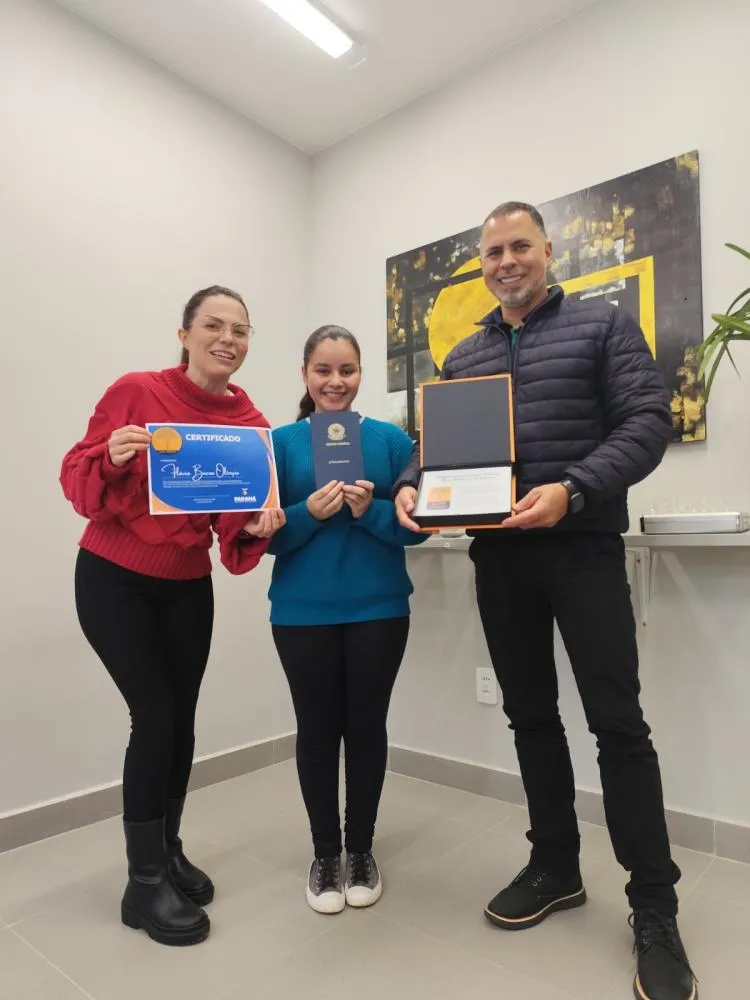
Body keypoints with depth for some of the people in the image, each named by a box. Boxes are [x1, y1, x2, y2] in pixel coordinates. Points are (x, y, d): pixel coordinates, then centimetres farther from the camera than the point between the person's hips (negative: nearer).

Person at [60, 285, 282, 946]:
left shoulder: (251, 424, -5)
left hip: (188, 587, 4)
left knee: (182, 721, 7)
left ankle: (168, 852, 32)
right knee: (157, 719, -6)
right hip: (112, 580, -3)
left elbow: (237, 526, -5)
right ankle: (144, 883, 14)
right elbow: (76, 479, -11)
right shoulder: (135, 392, -13)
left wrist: (257, 528, -26)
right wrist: (110, 459, -31)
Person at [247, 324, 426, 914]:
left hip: (378, 609, 0)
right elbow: (267, 533, -2)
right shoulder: (280, 443, 1)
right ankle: (325, 854, 31)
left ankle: (362, 850, 32)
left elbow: (418, 525, -2)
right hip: (302, 612, 0)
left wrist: (371, 511, -20)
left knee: (367, 726, 10)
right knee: (317, 730, 10)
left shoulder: (392, 439, 1)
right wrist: (309, 513, -20)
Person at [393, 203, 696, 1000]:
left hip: (582, 547, -4)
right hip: (498, 556, 5)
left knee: (616, 721, -1)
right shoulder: (461, 358, 16)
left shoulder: (603, 326, 4)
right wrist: (409, 489, -10)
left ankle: (653, 908, 16)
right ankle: (555, 866, 31)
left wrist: (572, 491, -24)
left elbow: (647, 422, -8)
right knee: (530, 715, 13)